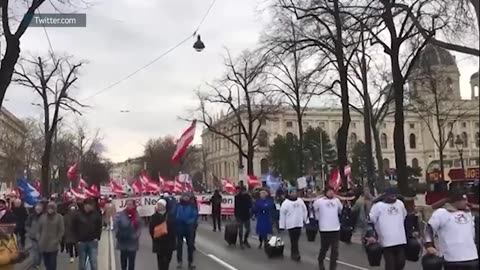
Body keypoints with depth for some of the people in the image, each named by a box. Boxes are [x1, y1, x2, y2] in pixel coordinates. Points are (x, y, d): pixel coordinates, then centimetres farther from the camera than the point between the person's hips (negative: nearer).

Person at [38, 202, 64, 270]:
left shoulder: (59, 217, -3)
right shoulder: (42, 217, 6)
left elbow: (61, 230, -3)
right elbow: (39, 229, 12)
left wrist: (57, 241, -9)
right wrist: (40, 240, 7)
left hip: (53, 245, -3)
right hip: (43, 244, 3)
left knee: (52, 264, -3)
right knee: (46, 263, 11)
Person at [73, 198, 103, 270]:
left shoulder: (96, 214, -5)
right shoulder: (78, 215, -7)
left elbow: (99, 227, 6)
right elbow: (74, 228, 0)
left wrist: (97, 237, -2)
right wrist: (77, 240, -5)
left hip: (93, 242, 0)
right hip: (81, 242, 0)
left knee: (94, 264, 1)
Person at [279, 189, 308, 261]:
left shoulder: (300, 201, 7)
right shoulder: (286, 203, -6)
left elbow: (304, 211, 15)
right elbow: (282, 214, -5)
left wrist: (306, 220, 12)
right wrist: (282, 226, -5)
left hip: (299, 224, 4)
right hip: (290, 224, -4)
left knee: (295, 240, 11)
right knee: (294, 241, -3)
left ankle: (293, 254, 23)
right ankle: (296, 254, 3)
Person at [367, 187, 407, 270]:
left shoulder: (400, 203, 10)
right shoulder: (378, 206, -7)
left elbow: (405, 218, 24)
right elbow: (370, 221, -7)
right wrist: (371, 236, -14)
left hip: (400, 240, 5)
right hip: (386, 241, -5)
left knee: (400, 263, 8)